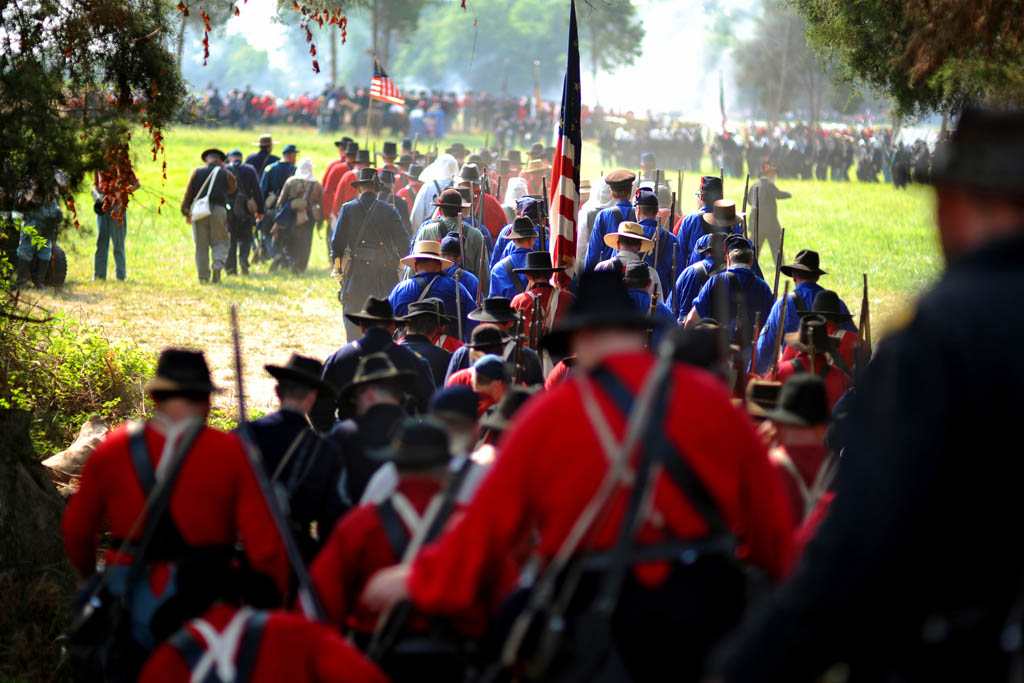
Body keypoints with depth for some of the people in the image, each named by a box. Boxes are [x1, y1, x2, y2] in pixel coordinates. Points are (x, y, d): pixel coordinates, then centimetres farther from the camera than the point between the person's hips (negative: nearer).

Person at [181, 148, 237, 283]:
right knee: (220, 242, 8)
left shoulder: (197, 172, 7)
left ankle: (203, 275, 4)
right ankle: (218, 266, -17)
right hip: (218, 210, 0)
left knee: (201, 244, 5)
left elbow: (188, 192, 3)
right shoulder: (225, 174, 8)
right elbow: (232, 189, 26)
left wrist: (186, 212, 8)